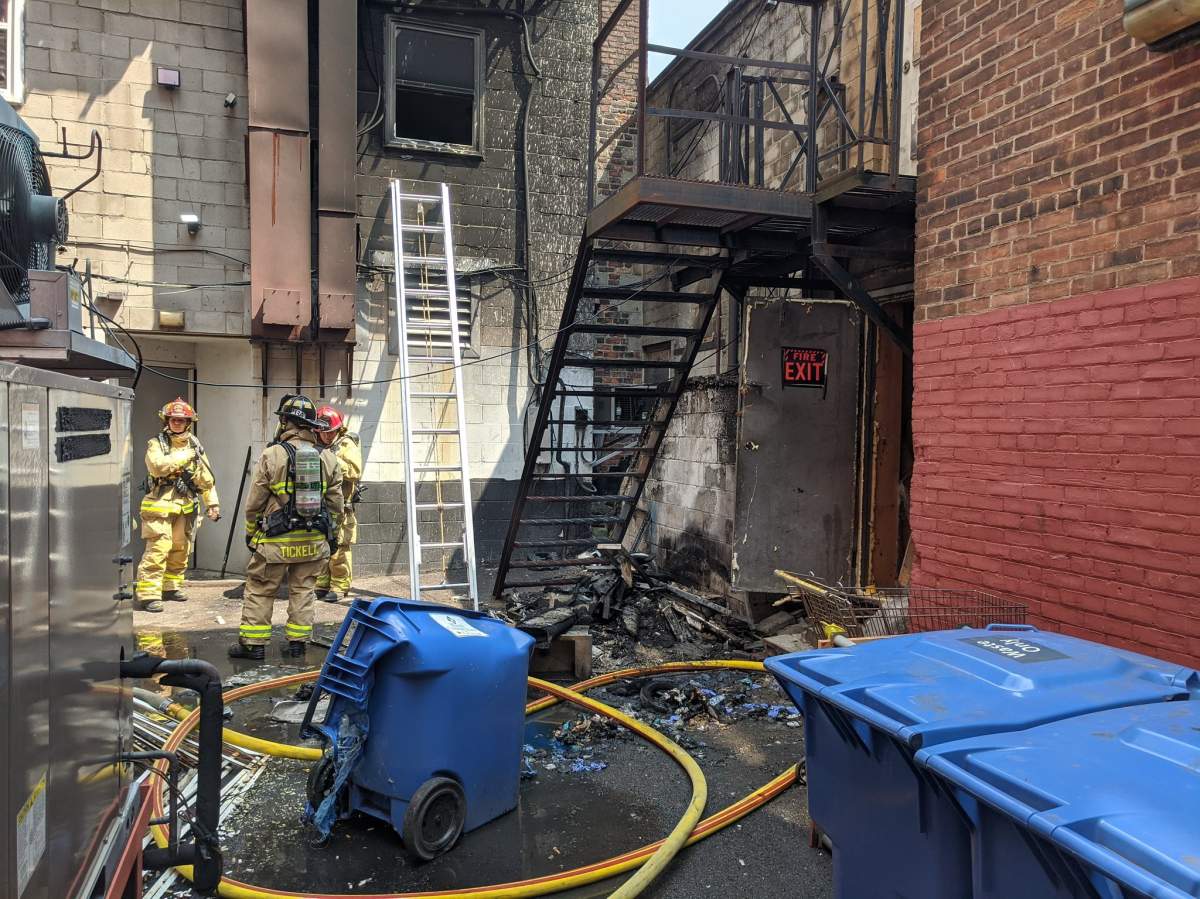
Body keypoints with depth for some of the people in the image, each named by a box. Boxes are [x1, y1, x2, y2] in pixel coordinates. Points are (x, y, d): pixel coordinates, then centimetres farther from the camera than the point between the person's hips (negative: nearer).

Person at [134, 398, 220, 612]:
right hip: (160, 506, -5)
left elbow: (206, 478, 15)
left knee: (181, 550, 14)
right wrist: (186, 456, -17)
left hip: (185, 508, 6)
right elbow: (157, 466, -21)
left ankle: (171, 587, 29)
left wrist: (213, 503, 9)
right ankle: (147, 594, -11)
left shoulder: (195, 446, 13)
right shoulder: (156, 443, -1)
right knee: (157, 550, -12)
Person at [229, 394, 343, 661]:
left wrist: (250, 533, 12)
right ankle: (298, 642, 16)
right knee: (303, 590, 13)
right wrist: (332, 534, 18)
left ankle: (253, 644, 14)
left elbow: (254, 502, -3)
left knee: (259, 590, 9)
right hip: (314, 540, 3)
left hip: (277, 539, -3)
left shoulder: (271, 455, -9)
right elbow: (335, 502, 6)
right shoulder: (328, 458, 2)